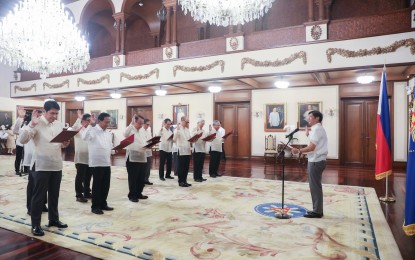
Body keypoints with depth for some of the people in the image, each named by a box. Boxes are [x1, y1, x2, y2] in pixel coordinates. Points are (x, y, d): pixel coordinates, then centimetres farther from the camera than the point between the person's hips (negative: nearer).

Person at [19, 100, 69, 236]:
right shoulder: (36, 124, -9)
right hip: (41, 166, -6)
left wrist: (64, 144, -6)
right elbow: (22, 140, -18)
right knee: (39, 196, 2)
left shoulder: (59, 125, 9)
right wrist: (31, 124, -28)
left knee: (54, 195, 16)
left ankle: (54, 219, 30)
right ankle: (35, 224, 14)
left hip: (57, 165, 6)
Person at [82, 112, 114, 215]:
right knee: (97, 185, 0)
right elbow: (84, 137, -29)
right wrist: (91, 125, -34)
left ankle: (103, 204, 25)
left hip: (107, 163, 7)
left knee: (106, 185, 11)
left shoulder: (108, 133, 14)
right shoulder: (93, 130, -9)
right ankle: (95, 206, 12)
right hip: (96, 163, -7)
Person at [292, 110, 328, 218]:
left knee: (315, 186, -4)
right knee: (315, 186, 14)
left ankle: (317, 211, 3)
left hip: (316, 161, -11)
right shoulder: (319, 129, 18)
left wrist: (299, 150, -17)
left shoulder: (316, 129, -15)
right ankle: (317, 210, 22)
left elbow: (312, 147, -21)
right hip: (317, 160, 11)